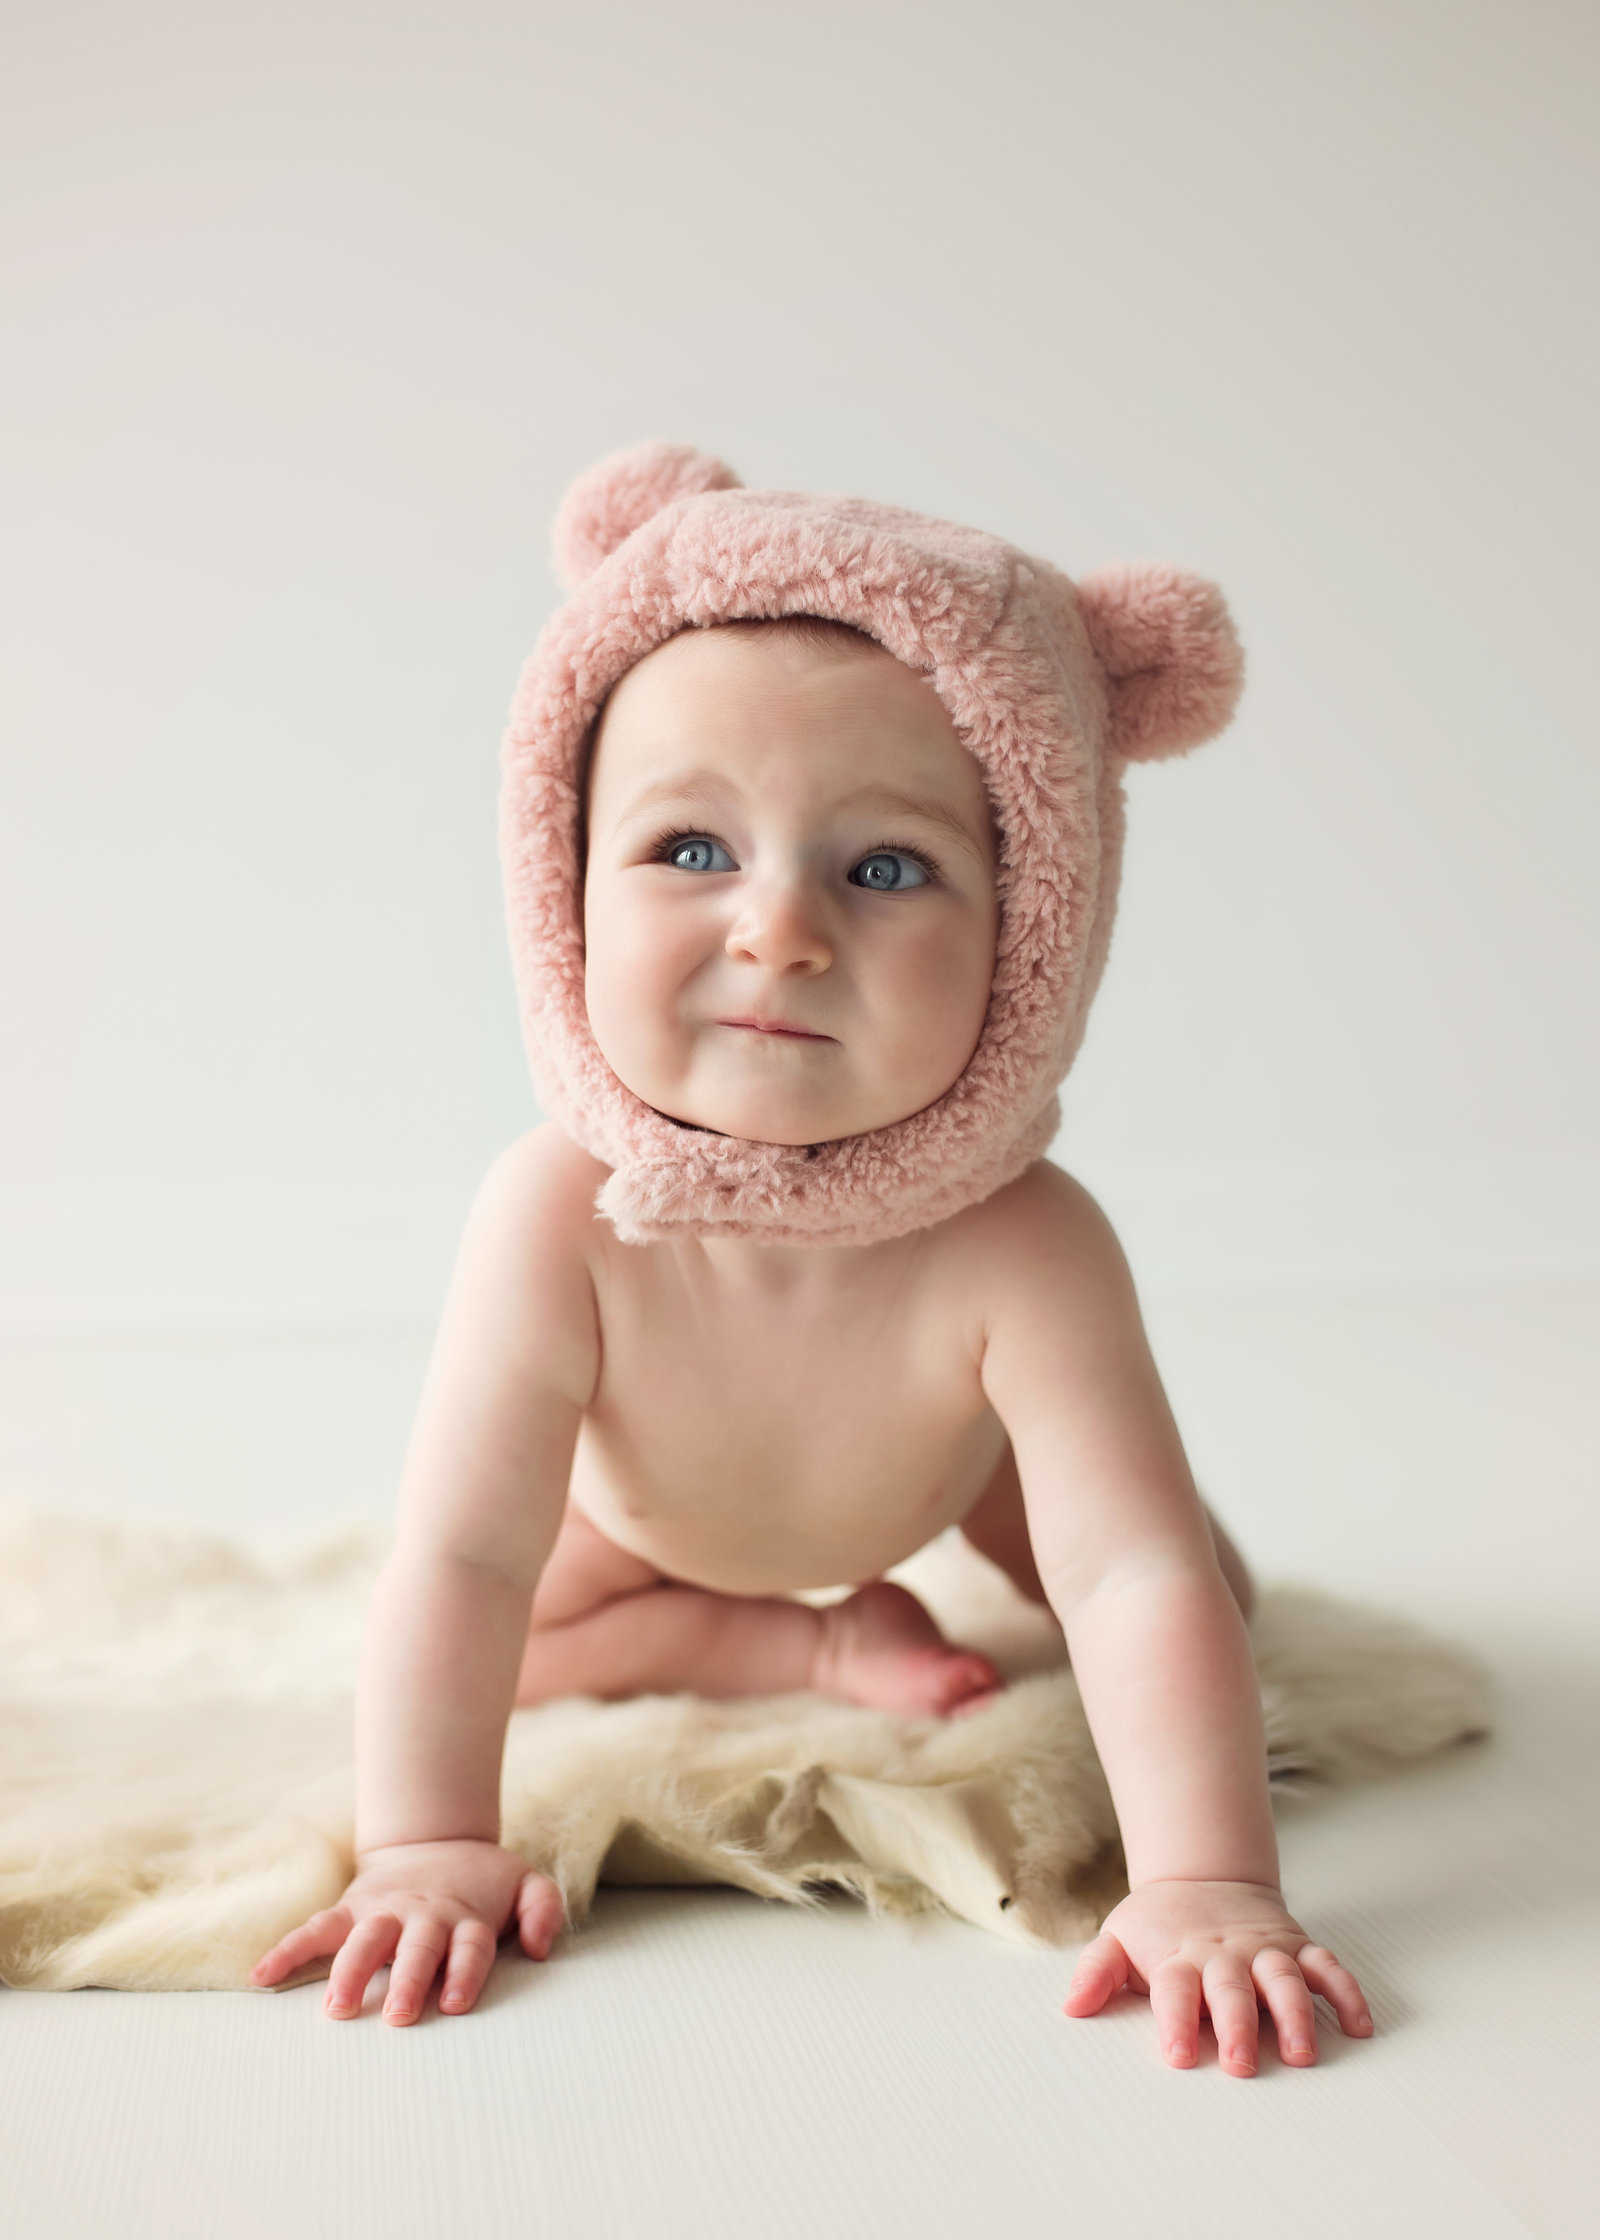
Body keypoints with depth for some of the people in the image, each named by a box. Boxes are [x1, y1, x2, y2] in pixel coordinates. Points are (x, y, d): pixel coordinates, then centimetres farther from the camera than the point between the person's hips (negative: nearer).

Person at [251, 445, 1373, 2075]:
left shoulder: (1021, 1252, -45)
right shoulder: (560, 1221, -44)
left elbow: (1143, 1581, -48)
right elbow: (463, 1567, -39)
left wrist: (1206, 1884, -57)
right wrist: (429, 1849, -43)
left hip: (950, 1431, 0)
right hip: (633, 1498, 0)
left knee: (1217, 1594, 6)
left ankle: (948, 1501, 35)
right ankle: (809, 1641, 7)